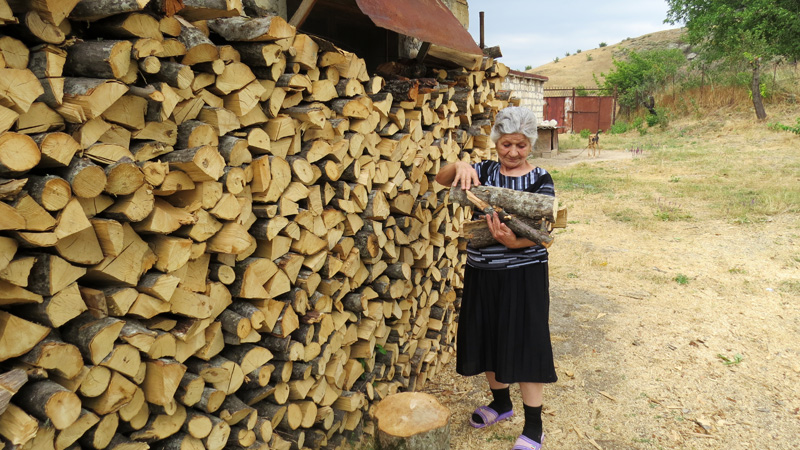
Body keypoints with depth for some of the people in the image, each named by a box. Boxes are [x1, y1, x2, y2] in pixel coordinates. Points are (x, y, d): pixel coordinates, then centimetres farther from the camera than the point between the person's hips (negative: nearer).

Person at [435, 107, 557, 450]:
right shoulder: (485, 171, 3)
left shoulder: (540, 180, -7)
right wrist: (460, 166, -28)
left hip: (523, 274, -4)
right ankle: (501, 403, 40)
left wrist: (514, 242, -36)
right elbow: (442, 179, -6)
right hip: (482, 273, 4)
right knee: (488, 339, 16)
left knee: (524, 344, 1)